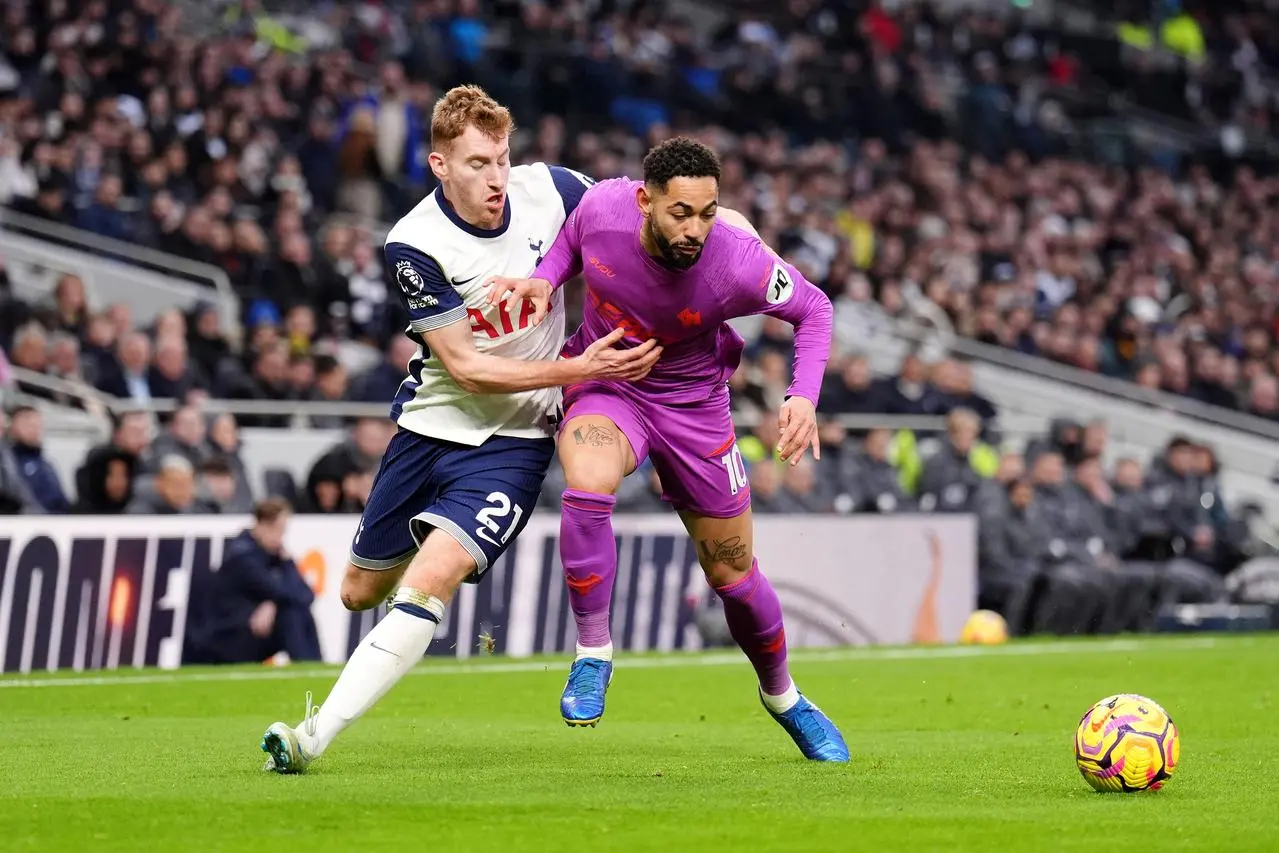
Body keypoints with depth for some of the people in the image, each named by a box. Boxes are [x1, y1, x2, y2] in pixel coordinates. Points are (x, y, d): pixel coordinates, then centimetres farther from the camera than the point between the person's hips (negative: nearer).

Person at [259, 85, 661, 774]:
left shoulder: (548, 189, -12)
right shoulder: (416, 244, -18)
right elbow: (467, 368, -17)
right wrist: (576, 369, -25)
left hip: (515, 437, -1)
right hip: (432, 424, 1)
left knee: (428, 584, -21)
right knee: (361, 592, 16)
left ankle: (314, 735, -23)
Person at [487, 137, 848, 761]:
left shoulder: (737, 263, -29)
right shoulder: (601, 206, -23)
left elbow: (813, 309, -10)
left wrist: (804, 396, -23)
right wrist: (544, 279, -16)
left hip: (691, 403, 0)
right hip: (603, 387, 0)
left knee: (735, 579, 8)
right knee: (587, 484, -34)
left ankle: (782, 696, 38)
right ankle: (593, 653, -14)